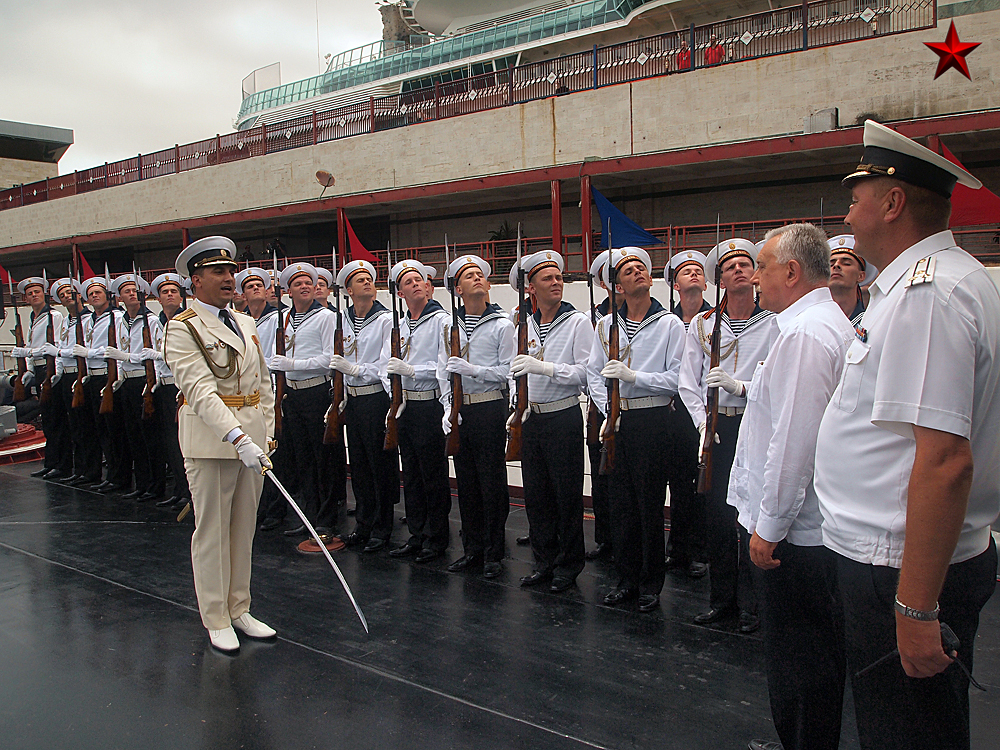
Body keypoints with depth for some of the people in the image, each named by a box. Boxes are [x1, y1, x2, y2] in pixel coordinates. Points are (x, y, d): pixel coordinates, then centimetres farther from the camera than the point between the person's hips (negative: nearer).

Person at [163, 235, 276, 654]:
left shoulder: (246, 324, 13)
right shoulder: (182, 327, -8)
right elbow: (200, 390, -20)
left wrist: (266, 434, 10)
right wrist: (238, 437, -29)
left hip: (250, 436, 6)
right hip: (210, 439, -6)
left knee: (244, 528, 13)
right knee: (212, 530, 4)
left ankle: (239, 610, 26)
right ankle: (216, 620, 18)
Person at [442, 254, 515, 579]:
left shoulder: (501, 325, -2)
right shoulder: (450, 326, 10)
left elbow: (508, 371, -7)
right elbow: (443, 371, 7)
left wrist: (473, 369, -19)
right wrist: (448, 407, -5)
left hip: (490, 409, -4)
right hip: (459, 410, 4)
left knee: (492, 482, 0)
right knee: (466, 482, 11)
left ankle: (493, 554, 12)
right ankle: (473, 549, 24)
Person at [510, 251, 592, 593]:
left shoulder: (578, 322, -6)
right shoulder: (525, 324, 10)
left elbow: (585, 373, -14)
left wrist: (545, 367, -24)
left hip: (563, 416, -5)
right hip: (531, 417, 6)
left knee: (567, 494, 2)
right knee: (536, 494, 11)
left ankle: (568, 567, 17)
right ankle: (544, 562, 25)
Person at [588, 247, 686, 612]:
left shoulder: (670, 324, 0)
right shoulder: (606, 325, 10)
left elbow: (677, 378, -7)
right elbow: (594, 374, 9)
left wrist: (633, 376, -17)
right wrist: (608, 410, -5)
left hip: (652, 420, -3)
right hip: (615, 421, 4)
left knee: (651, 504, 1)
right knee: (620, 502, 9)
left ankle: (650, 583, 16)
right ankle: (626, 578, 23)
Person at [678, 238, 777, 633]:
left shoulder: (774, 321, 1)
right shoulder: (701, 323, 9)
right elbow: (688, 382, 8)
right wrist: (703, 422, -2)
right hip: (717, 427, 3)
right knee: (717, 515, 7)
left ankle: (751, 604, 15)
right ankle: (722, 598, 21)